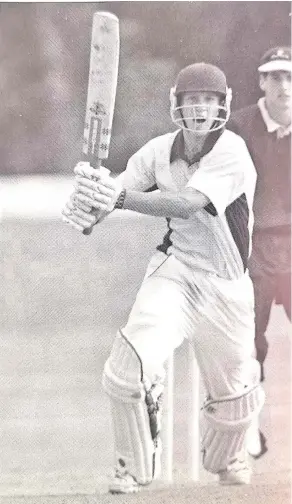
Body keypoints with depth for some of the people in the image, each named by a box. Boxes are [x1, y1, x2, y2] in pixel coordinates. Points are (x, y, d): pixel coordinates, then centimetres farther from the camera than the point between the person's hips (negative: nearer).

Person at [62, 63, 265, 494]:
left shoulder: (232, 153, -20)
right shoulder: (161, 150, -4)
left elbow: (188, 204, -35)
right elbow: (115, 189, -9)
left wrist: (120, 198, -48)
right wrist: (90, 204, -34)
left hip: (225, 285, -2)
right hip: (173, 271, 2)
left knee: (232, 391, 12)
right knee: (129, 368, -19)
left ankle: (227, 459, 47)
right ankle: (133, 470, 4)